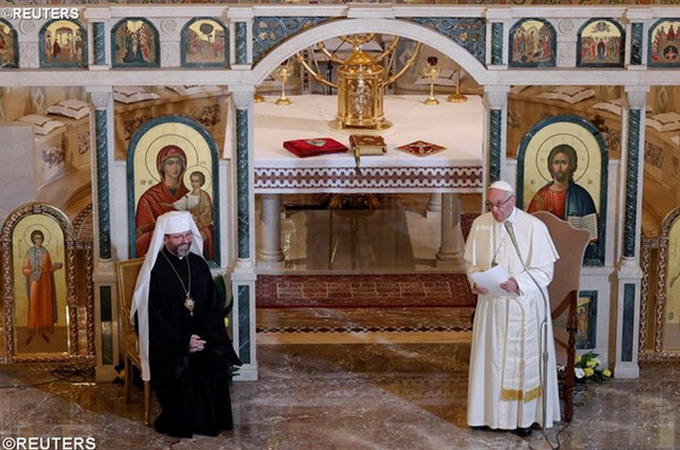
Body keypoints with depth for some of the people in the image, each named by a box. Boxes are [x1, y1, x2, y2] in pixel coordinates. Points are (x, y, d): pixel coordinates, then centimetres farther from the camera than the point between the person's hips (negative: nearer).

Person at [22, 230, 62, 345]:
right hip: (34, 281, -3)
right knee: (33, 306, -9)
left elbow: (49, 269, 10)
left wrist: (56, 267, -10)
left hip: (45, 281, 3)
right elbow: (25, 270, -2)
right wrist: (33, 270, -21)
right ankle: (31, 333, -3)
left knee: (45, 305, 3)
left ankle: (44, 332, 11)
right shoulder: (29, 252, 0)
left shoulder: (46, 252, 10)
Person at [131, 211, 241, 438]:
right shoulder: (154, 269, -10)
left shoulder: (199, 264, 6)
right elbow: (154, 316, -13)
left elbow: (212, 306, 7)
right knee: (181, 370, -29)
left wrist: (203, 336, -9)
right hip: (167, 340, -4)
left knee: (218, 361, -22)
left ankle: (213, 420, -7)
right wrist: (183, 342, -17)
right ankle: (178, 424, -7)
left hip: (199, 336, 4)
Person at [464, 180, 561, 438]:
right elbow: (471, 262, 9)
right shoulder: (480, 225, 0)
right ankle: (490, 411, 24)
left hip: (523, 306, -4)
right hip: (490, 304, 4)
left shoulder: (533, 227, -12)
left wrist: (518, 283, -26)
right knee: (491, 357, 11)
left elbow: (544, 270, -11)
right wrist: (476, 280, -12)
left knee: (522, 358, 4)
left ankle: (524, 416, 17)